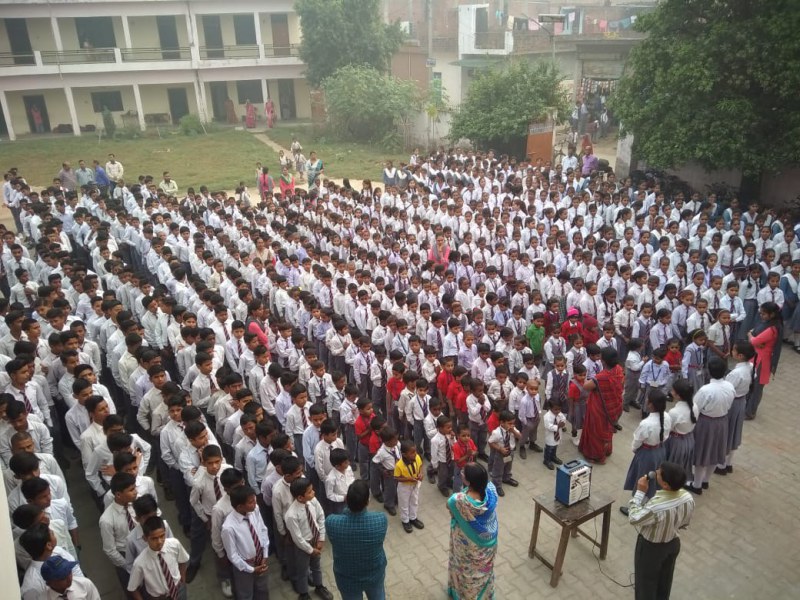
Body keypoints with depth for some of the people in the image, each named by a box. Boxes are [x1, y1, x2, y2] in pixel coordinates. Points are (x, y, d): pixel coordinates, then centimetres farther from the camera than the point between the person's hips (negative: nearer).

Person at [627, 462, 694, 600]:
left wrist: (640, 492, -24)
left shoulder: (656, 507, -43)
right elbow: (684, 524, -2)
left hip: (650, 548, -6)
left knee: (646, 581, 20)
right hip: (673, 543, 6)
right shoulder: (688, 498, -21)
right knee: (665, 578, 31)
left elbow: (633, 518, -26)